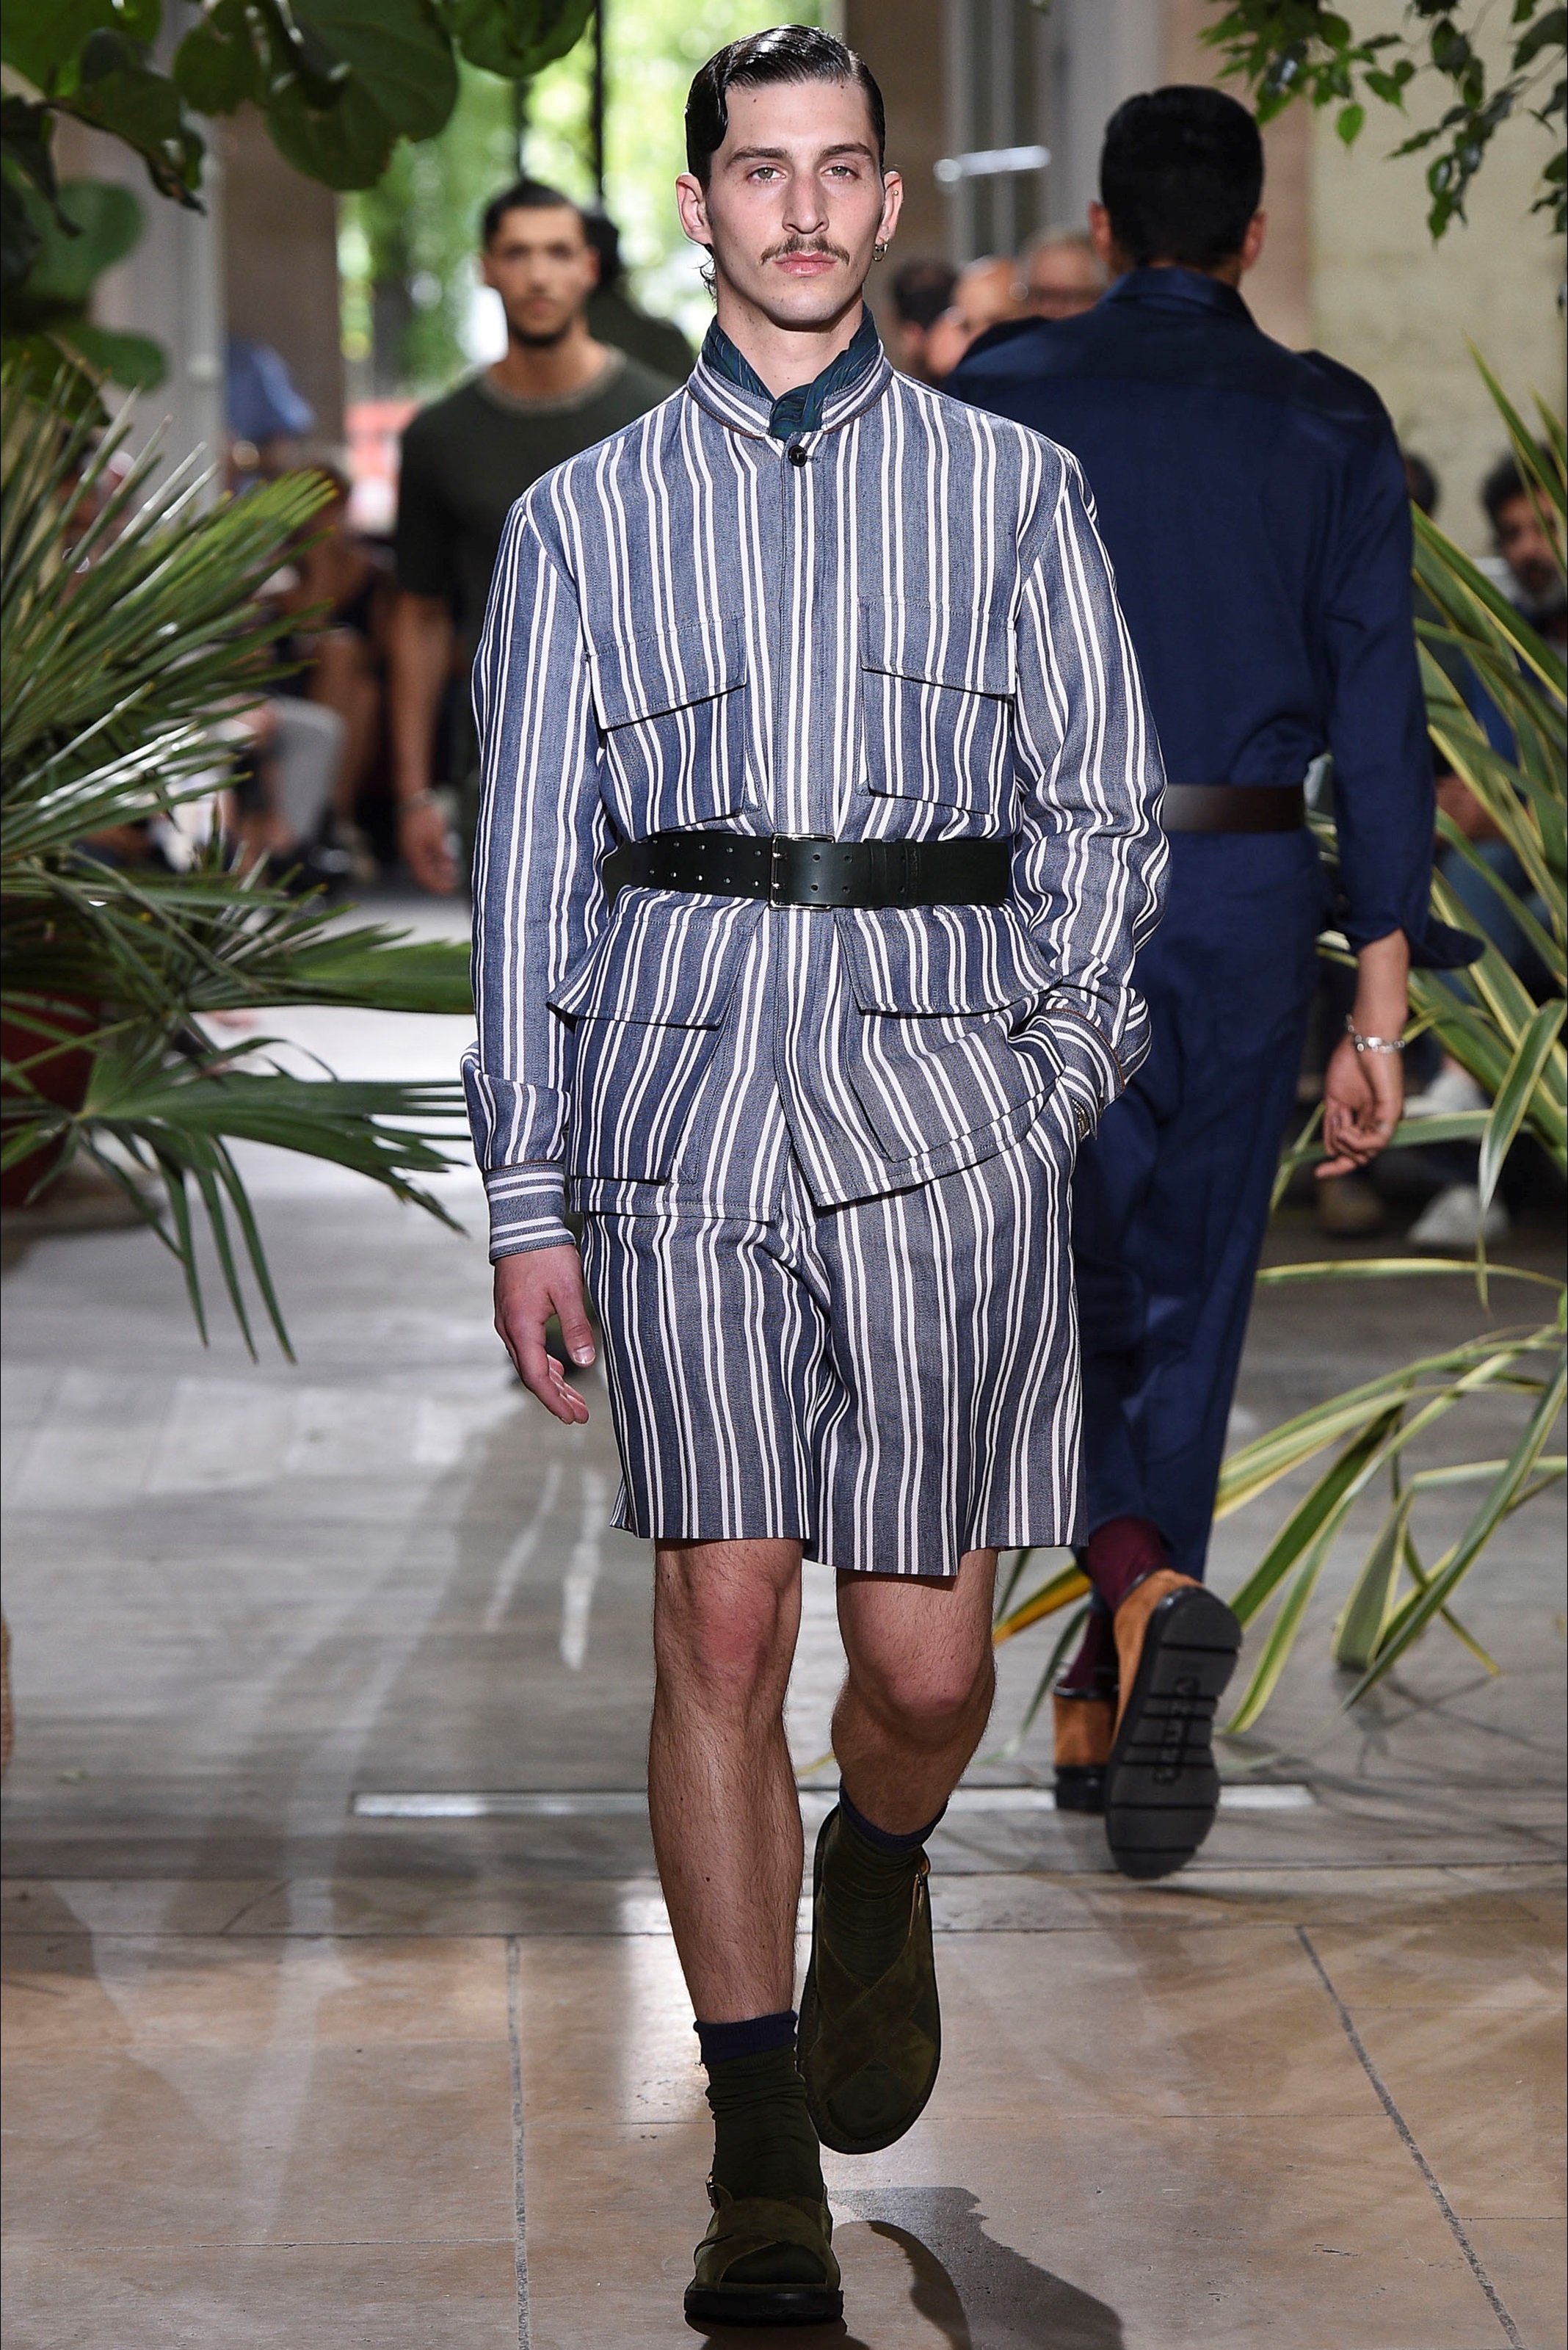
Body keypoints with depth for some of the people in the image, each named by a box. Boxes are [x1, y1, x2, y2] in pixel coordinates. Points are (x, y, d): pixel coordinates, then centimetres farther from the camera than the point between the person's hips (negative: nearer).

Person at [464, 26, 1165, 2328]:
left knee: (926, 1660, 0)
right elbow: (527, 863, 10)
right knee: (722, 1623, -6)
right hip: (681, 1097, 0)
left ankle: (879, 1871, 36)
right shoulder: (586, 516, 12)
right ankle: (764, 2157, 4)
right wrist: (524, 1194, 4)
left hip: (942, 1098, 0)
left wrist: (1047, 1078, -3)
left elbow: (1105, 813, 11)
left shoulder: (1014, 488, 12)